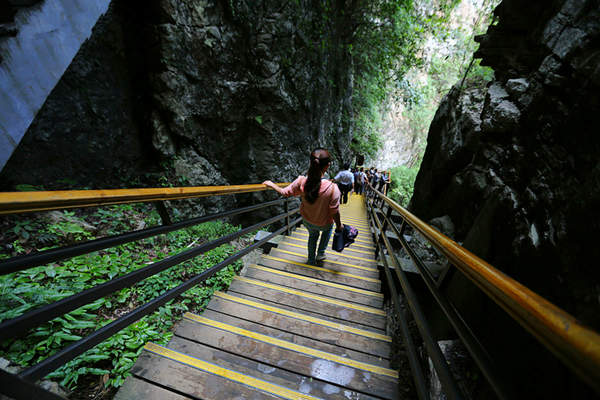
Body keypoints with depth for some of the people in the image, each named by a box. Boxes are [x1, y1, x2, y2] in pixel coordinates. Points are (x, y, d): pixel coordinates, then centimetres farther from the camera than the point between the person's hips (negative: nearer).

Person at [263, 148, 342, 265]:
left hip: (307, 221, 3)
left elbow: (285, 192, -11)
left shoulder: (301, 181, -27)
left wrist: (271, 184, 7)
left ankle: (311, 260, 52)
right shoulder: (332, 188, -35)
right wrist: (339, 225, -2)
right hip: (323, 224, -2)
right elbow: (334, 213, -23)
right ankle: (320, 254, 43)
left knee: (313, 235, 35)